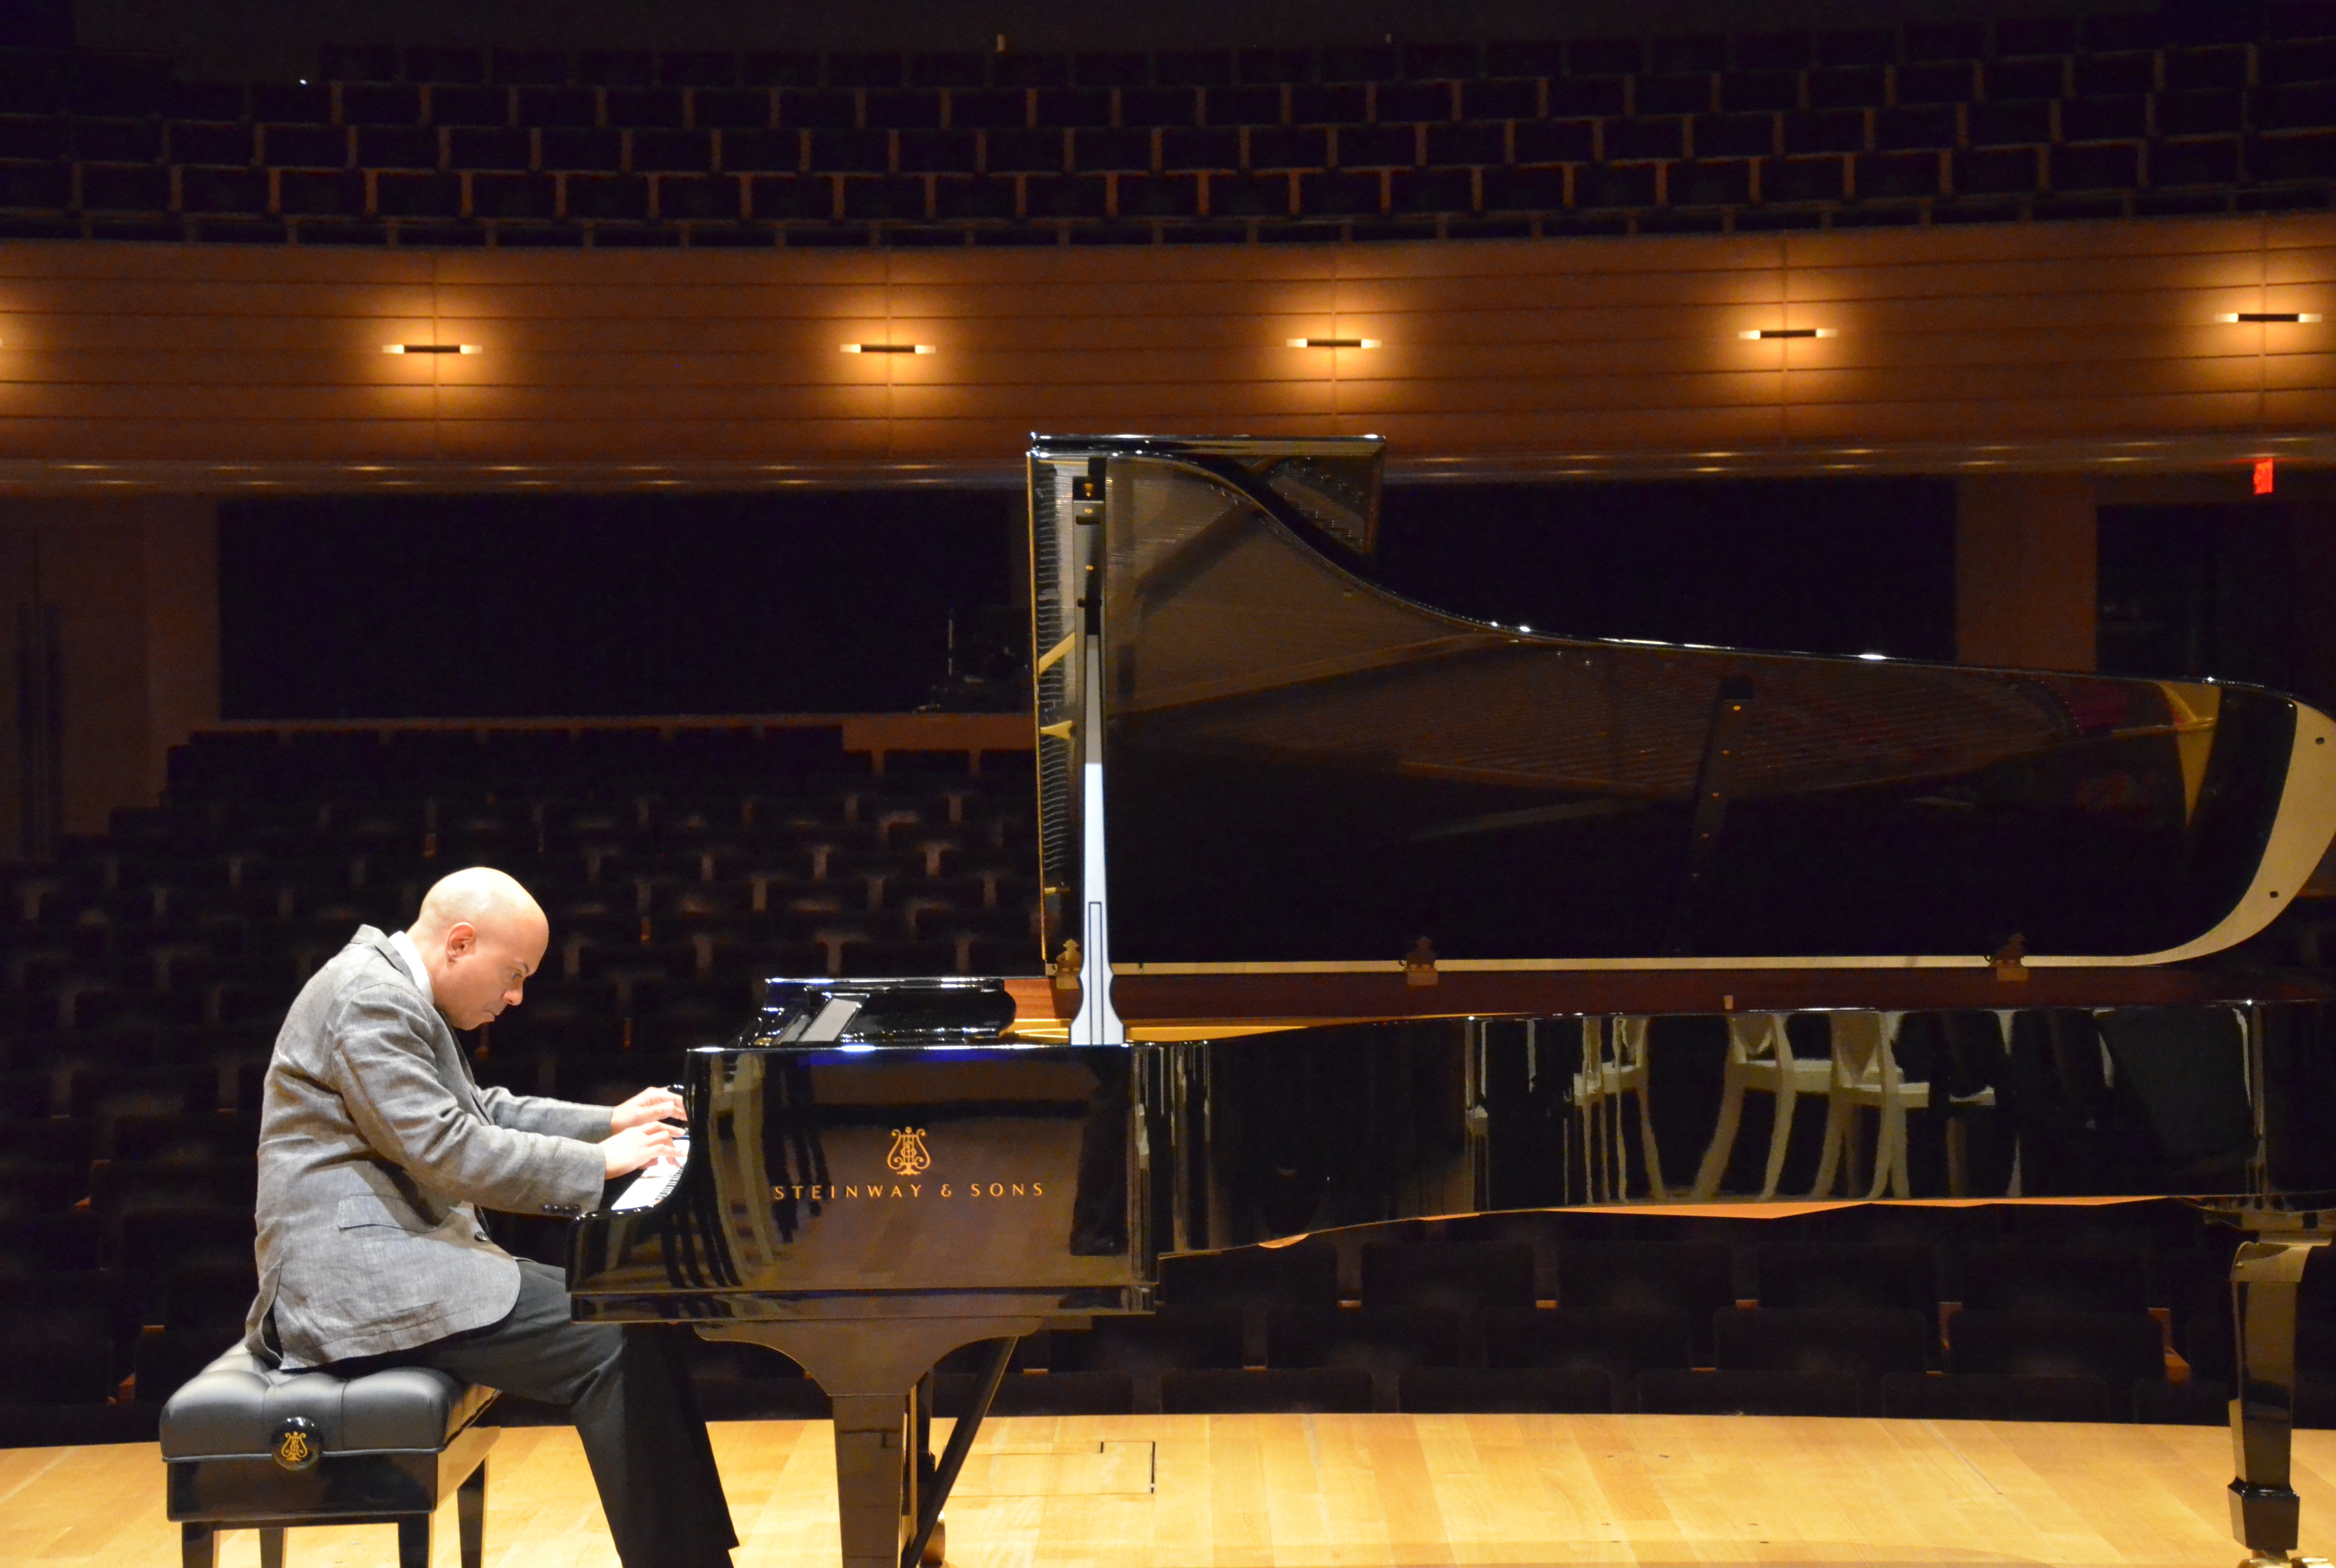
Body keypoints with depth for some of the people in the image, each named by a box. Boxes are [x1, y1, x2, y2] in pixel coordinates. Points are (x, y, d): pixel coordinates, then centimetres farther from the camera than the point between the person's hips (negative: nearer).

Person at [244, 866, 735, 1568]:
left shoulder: (398, 990, 17)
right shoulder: (371, 997, -16)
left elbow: (482, 1112, 27)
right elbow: (448, 1155, -22)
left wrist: (609, 1121, 17)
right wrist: (597, 1163, -14)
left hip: (404, 1251, 11)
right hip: (358, 1275, -11)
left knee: (633, 1315, 3)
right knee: (614, 1346, -19)